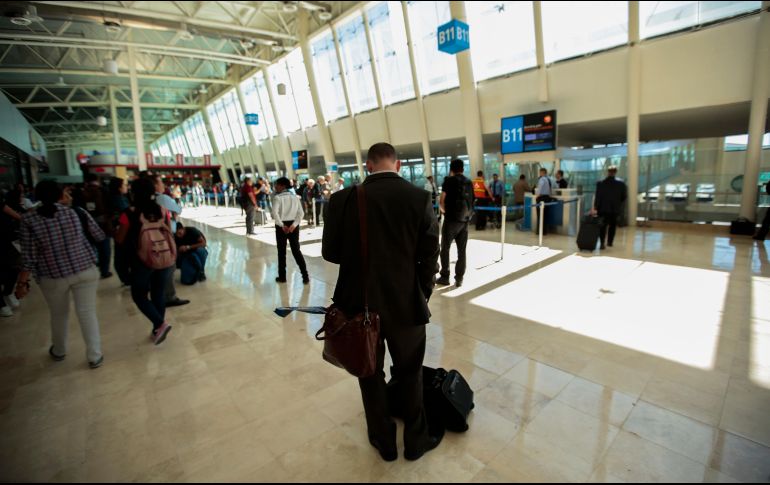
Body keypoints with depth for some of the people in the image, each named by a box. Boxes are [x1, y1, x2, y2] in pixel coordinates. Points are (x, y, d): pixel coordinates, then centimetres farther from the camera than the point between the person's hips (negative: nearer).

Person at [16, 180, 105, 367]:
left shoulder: (29, 220, -9)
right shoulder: (76, 211, -7)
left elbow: (29, 256, -8)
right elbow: (100, 236, 2)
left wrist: (22, 282, 1)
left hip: (52, 277, 1)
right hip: (85, 271, 0)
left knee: (59, 315, 21)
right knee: (87, 313, 6)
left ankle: (59, 351, 42)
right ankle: (95, 357, 11)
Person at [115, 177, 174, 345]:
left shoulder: (130, 213, -12)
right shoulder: (162, 210, -2)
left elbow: (120, 239, -3)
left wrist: (114, 231, 17)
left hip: (142, 261, -4)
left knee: (139, 295, 13)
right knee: (159, 293, 15)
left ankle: (160, 324, -3)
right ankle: (157, 330, 24)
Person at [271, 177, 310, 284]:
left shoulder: (277, 197, -7)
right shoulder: (295, 197, 8)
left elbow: (275, 213, -22)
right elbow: (301, 213, -2)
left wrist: (282, 225, -16)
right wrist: (294, 224, -9)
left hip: (281, 226, -4)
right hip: (293, 226, 4)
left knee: (281, 252, 8)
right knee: (296, 250, 9)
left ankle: (282, 277, 17)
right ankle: (305, 276, 4)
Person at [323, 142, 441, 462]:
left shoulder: (344, 199, -11)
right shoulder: (420, 198, -11)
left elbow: (330, 252, -3)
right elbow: (430, 256, -8)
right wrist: (422, 295, 8)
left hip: (360, 303, 0)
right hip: (406, 303, 0)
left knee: (371, 375, 21)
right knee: (410, 375, 22)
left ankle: (384, 442, 40)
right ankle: (416, 440, 40)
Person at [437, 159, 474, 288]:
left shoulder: (449, 181, -4)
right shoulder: (469, 183, 9)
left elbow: (441, 202, -8)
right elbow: (471, 202, 7)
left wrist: (444, 210, 11)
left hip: (451, 220, -4)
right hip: (465, 221, 4)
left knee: (445, 249, 7)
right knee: (462, 250, 8)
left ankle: (445, 277, 10)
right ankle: (459, 278, 12)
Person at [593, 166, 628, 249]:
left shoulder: (600, 184, -9)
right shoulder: (620, 184, -6)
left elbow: (598, 197, -11)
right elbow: (624, 196, 1)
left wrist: (595, 208, -10)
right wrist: (618, 203, 18)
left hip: (603, 208, -1)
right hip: (615, 208, 1)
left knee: (603, 225, 5)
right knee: (612, 225, 17)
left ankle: (602, 243, -7)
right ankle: (610, 242, 26)